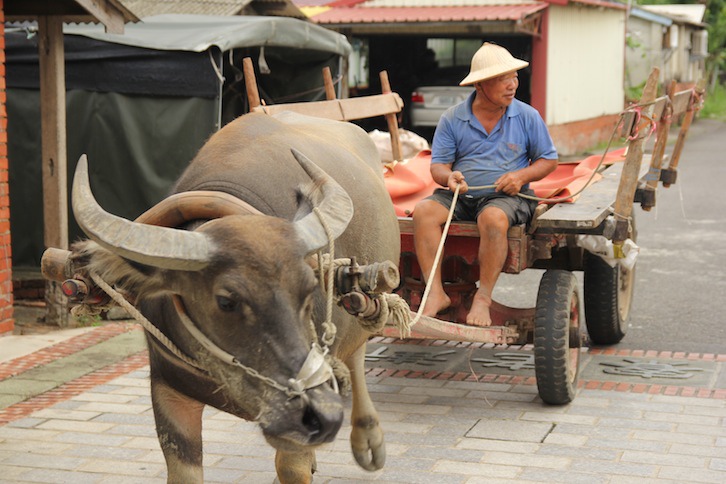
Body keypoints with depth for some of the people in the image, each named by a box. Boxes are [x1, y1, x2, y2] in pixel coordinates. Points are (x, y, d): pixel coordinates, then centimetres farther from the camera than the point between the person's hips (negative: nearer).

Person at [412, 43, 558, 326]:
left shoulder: (527, 117, 5)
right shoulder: (452, 119, 5)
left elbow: (548, 160, 10)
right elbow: (437, 166, 5)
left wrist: (522, 176, -10)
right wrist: (449, 177, -20)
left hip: (506, 197, -2)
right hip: (460, 196, 2)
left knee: (493, 218, -37)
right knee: (424, 211, -26)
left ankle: (483, 297, -24)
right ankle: (436, 294, -25)